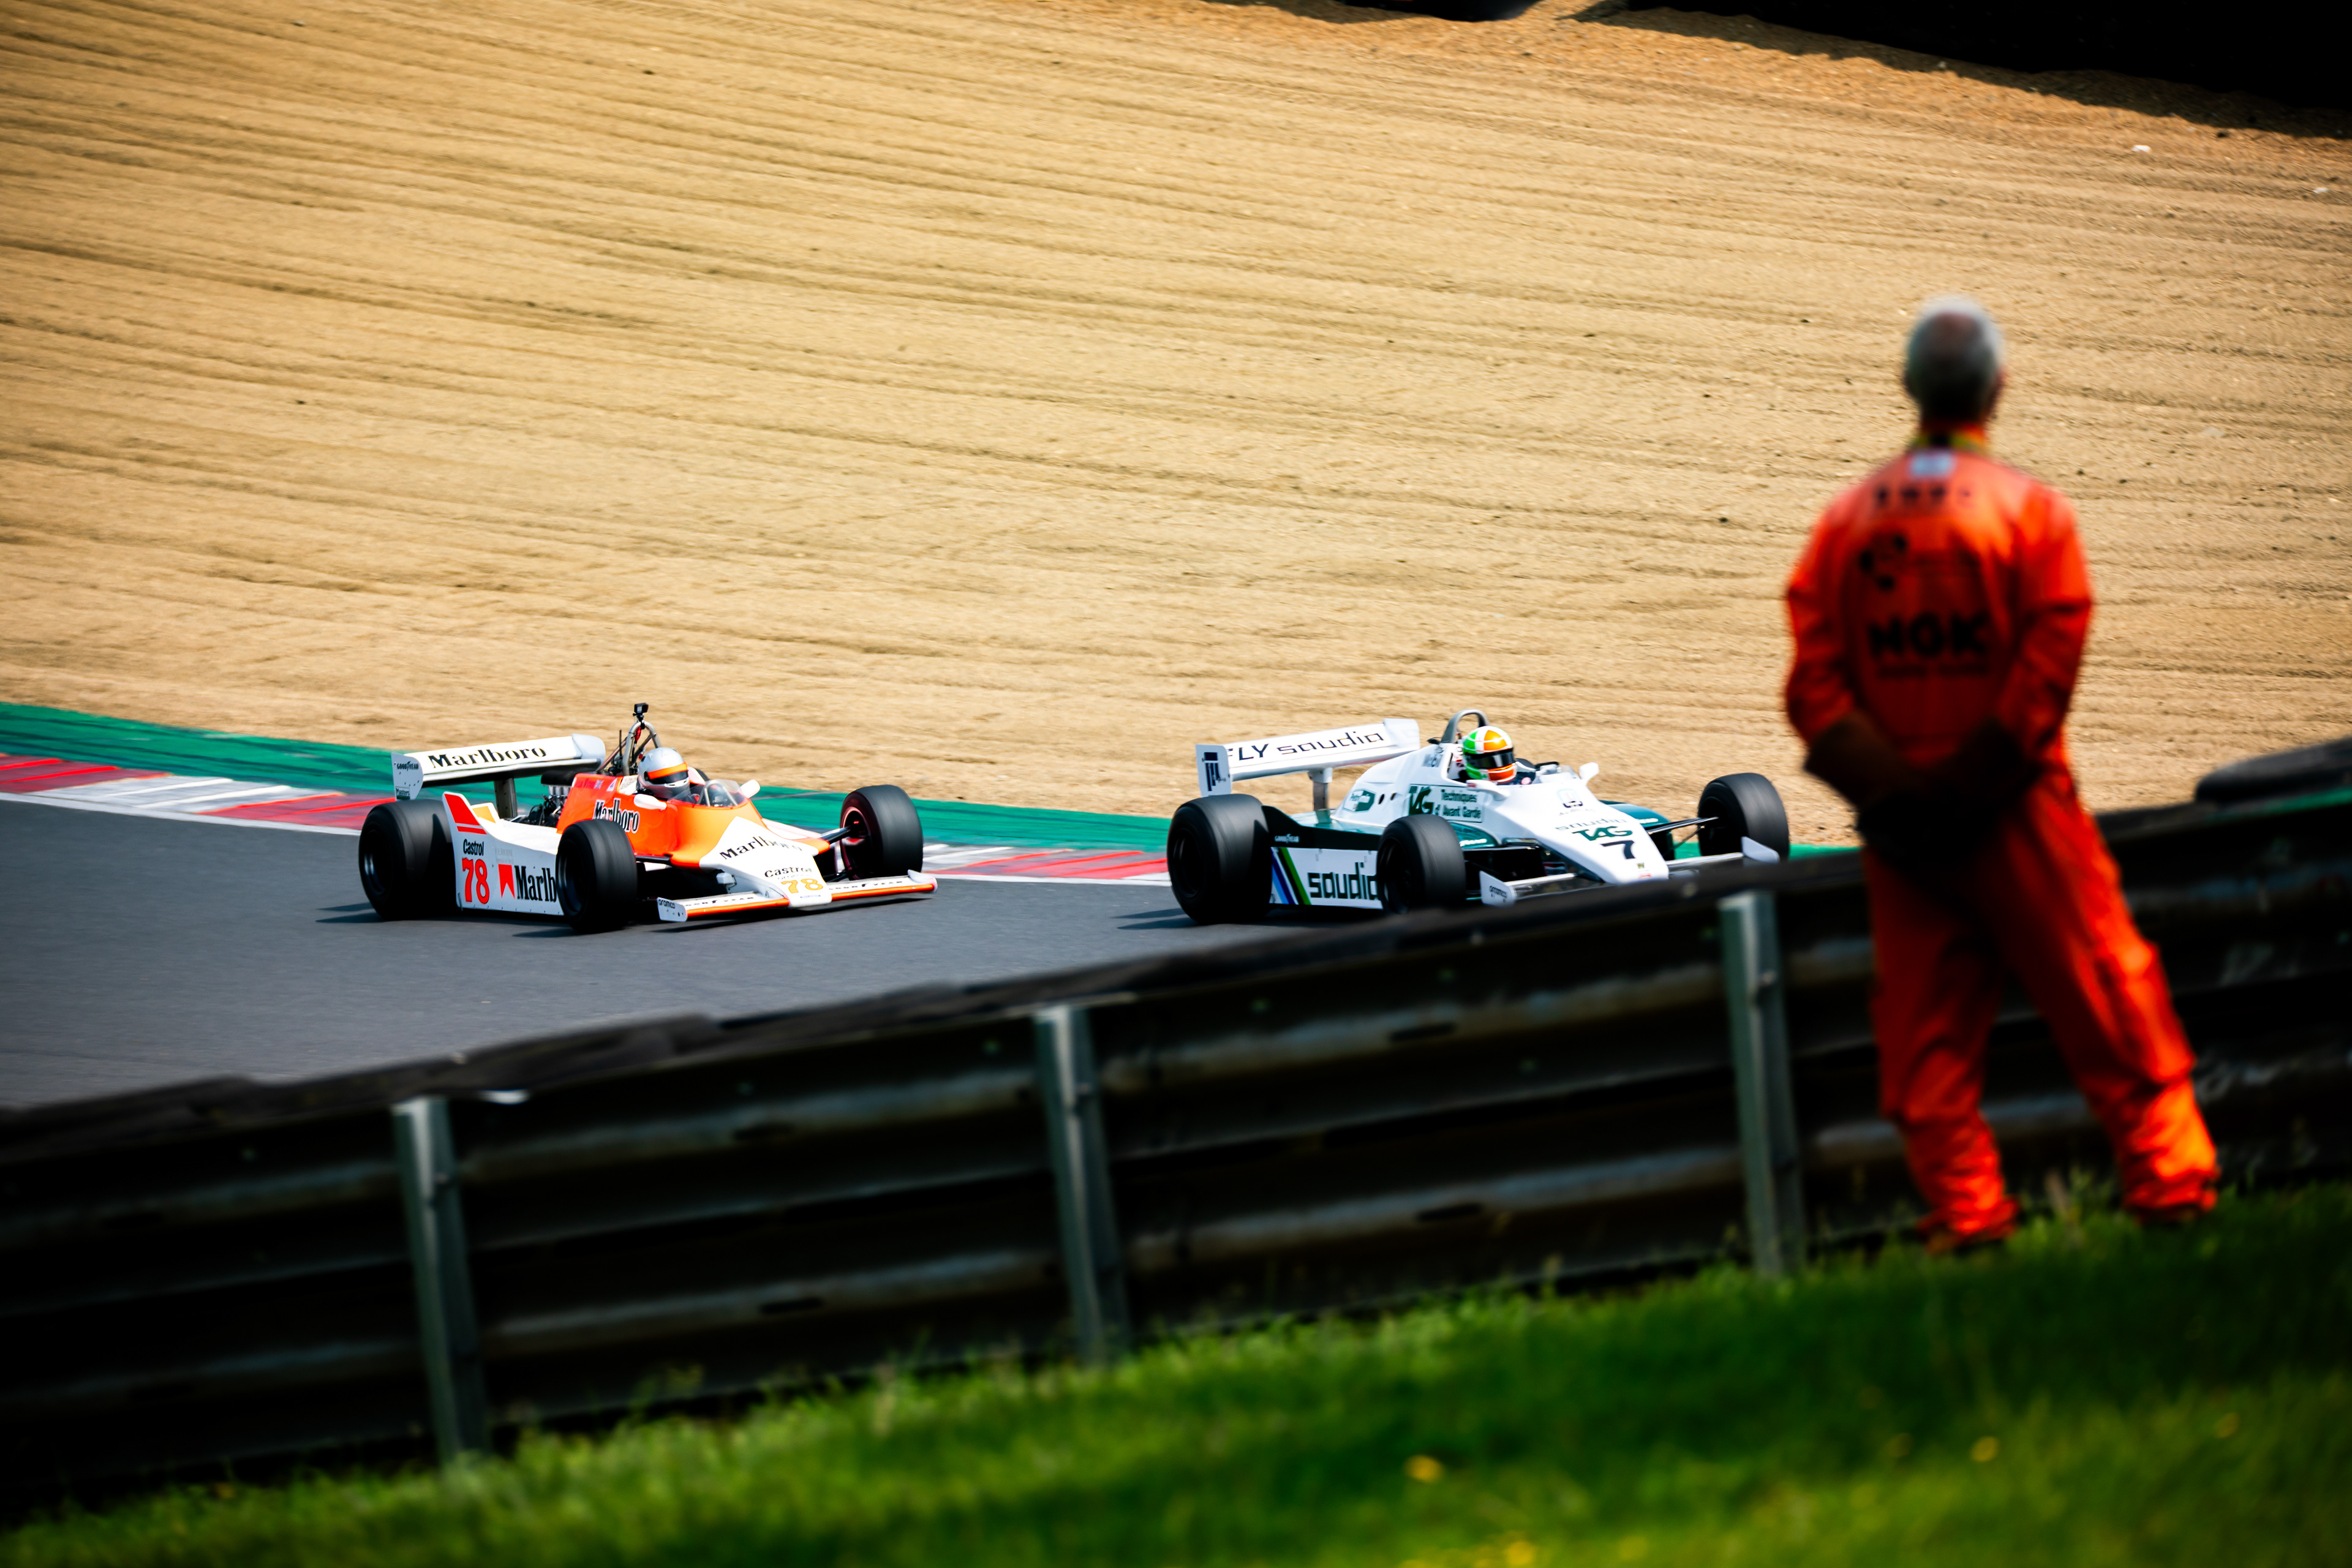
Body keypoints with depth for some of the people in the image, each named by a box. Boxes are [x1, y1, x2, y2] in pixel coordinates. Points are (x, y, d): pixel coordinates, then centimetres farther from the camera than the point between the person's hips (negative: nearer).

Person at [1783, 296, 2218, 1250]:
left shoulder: (1844, 521, 4)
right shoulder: (2031, 509, -5)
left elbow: (1813, 679, -4)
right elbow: (2049, 661, -14)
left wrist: (1882, 786, -7)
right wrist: (1978, 780, -11)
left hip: (1897, 827, 3)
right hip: (2015, 812, -3)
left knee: (1926, 1030, 6)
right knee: (2104, 998, 3)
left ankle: (1964, 1220, 1)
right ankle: (2170, 1185, 3)